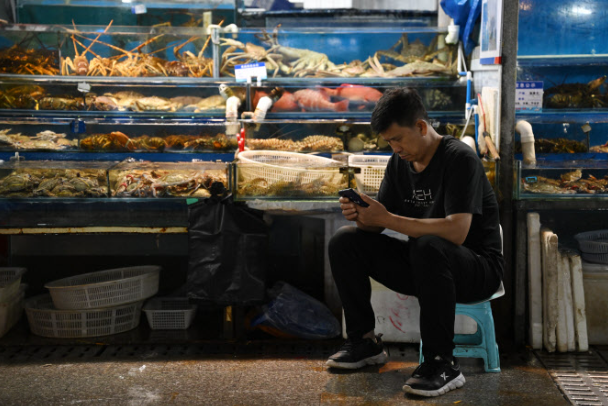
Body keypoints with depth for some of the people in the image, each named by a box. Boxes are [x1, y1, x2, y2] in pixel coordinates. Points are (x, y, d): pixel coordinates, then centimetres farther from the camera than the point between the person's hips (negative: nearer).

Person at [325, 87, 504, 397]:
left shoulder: (459, 159, -18)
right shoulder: (400, 161, 5)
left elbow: (456, 231, -31)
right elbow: (378, 223, 6)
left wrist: (387, 219, -29)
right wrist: (360, 214, -18)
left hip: (478, 269, -7)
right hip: (422, 266, 7)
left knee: (428, 247, -40)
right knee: (344, 242, -6)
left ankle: (442, 363, -31)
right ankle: (364, 340, 3)